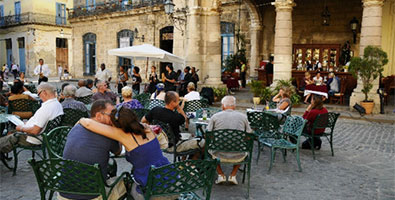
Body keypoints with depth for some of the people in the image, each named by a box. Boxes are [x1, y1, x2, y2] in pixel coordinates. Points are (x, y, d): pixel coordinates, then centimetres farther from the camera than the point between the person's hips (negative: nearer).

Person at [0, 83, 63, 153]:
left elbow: (35, 131, -30)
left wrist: (21, 128, -12)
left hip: (35, 140, -9)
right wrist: (29, 123, 13)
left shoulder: (46, 108, -31)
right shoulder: (58, 104, -1)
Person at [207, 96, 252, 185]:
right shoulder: (243, 117, 0)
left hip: (219, 154, -1)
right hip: (238, 156, 1)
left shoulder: (215, 116, -4)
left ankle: (221, 175, 25)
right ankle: (233, 175, 26)